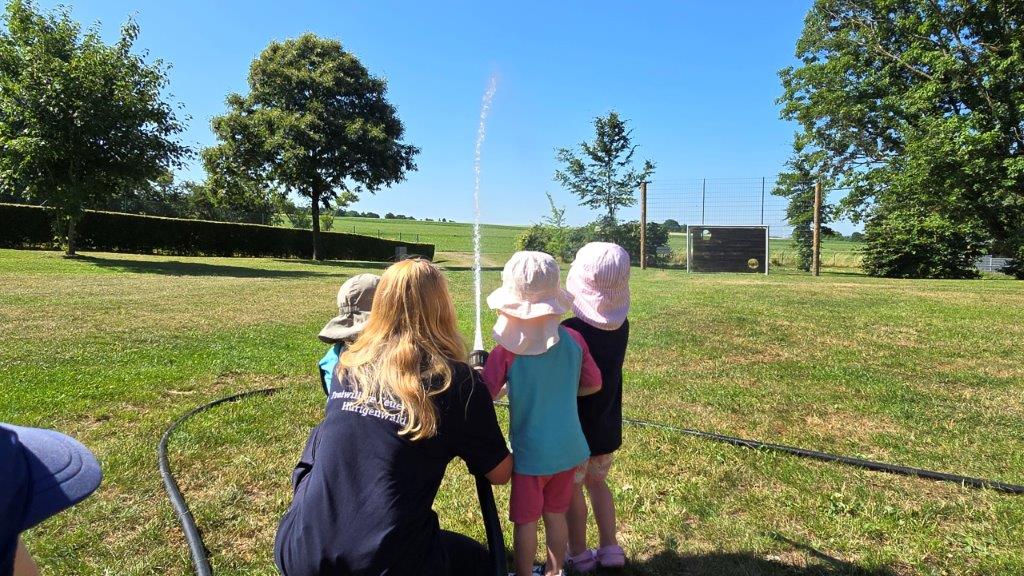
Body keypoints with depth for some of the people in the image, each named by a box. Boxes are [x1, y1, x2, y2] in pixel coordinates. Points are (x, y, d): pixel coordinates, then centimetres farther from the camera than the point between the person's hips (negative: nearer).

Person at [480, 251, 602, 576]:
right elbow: (594, 384, 2)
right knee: (556, 515, 23)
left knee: (526, 522, 15)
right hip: (567, 448, 4)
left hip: (530, 451, -4)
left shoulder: (507, 349, -20)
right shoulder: (573, 340, -10)